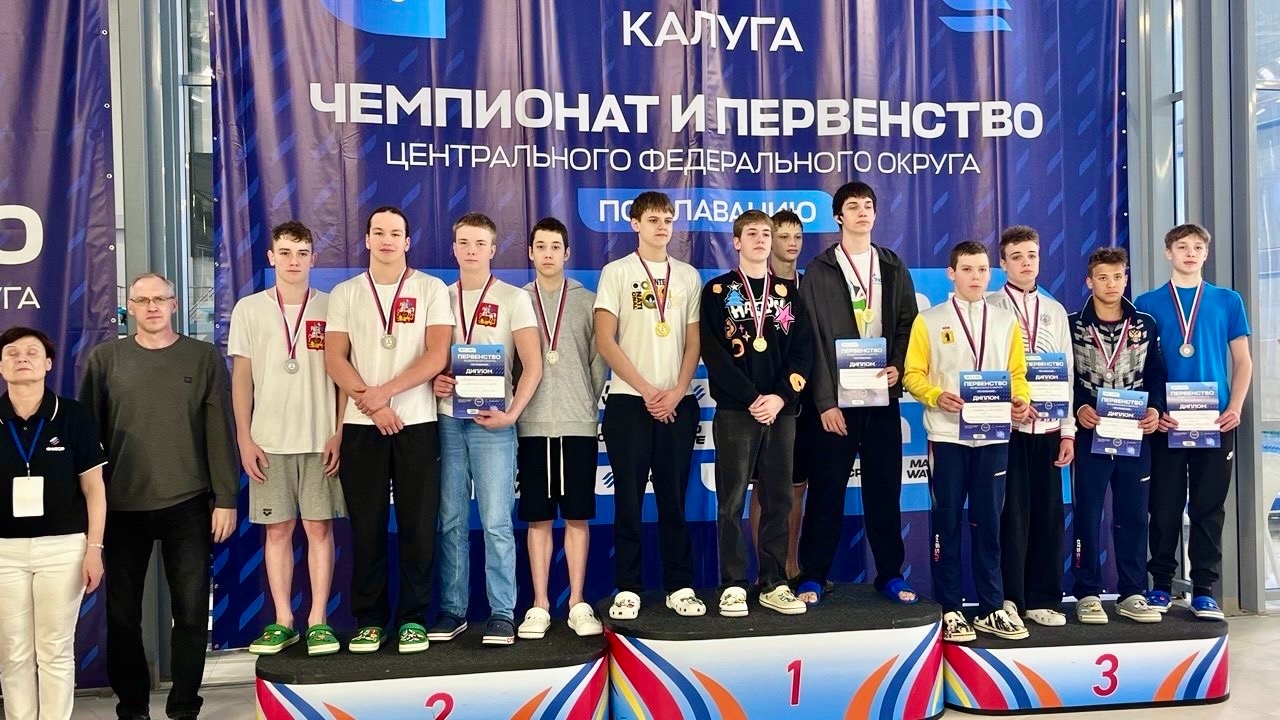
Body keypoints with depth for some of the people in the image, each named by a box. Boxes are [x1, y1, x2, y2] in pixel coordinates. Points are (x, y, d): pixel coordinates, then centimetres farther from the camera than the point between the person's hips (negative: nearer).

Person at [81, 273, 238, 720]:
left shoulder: (204, 357, 4)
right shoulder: (105, 359, 6)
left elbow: (220, 432, 1)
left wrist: (225, 498, -4)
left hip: (188, 505, -1)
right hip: (121, 507, 1)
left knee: (191, 610, 3)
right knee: (122, 613, 8)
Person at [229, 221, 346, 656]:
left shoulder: (330, 308, 5)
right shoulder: (249, 309, 6)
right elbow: (241, 378, 6)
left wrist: (340, 433, -3)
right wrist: (244, 438, 0)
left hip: (320, 439, -1)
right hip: (269, 440, 1)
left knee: (319, 527, 1)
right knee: (277, 529, 5)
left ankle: (319, 620, 9)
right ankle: (282, 621, 15)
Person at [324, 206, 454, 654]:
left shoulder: (430, 289, 5)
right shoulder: (345, 294, 10)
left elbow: (437, 355, -6)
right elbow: (334, 359, 1)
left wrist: (385, 391, -14)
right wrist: (370, 405, -11)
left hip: (417, 423, -1)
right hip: (361, 425, 1)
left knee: (418, 525, 1)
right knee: (367, 527, 5)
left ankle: (413, 619, 11)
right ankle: (369, 619, 15)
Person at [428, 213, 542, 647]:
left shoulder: (513, 298, 4)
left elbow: (533, 366, -2)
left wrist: (512, 413, -13)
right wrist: (434, 381, -5)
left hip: (492, 422, -3)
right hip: (446, 420, 3)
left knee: (496, 522, -4)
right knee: (450, 521, 6)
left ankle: (502, 613, 4)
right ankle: (452, 610, 15)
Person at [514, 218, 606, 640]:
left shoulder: (587, 301, 6)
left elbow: (598, 360, 6)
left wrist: (589, 405, 2)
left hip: (578, 424, 0)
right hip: (532, 425, 0)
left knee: (577, 516, 4)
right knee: (538, 519, 5)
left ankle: (578, 605, 13)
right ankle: (539, 607, 13)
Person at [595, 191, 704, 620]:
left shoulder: (688, 276, 12)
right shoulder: (616, 272, 3)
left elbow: (693, 341, 9)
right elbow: (605, 340, -4)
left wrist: (677, 391, -6)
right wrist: (646, 390, -9)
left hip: (678, 402, 3)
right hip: (629, 400, -2)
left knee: (674, 497, 7)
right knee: (629, 498, 0)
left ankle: (680, 587, 14)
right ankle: (627, 589, 9)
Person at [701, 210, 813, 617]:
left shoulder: (788, 291, 14)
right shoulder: (718, 290, 4)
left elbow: (803, 350, 5)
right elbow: (713, 353, -6)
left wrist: (781, 397, -10)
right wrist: (752, 399, -13)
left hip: (781, 409, 3)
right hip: (735, 411, -3)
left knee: (778, 500, 5)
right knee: (731, 502, -1)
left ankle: (774, 584, 13)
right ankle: (733, 585, 6)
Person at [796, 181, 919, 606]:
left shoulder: (893, 267, 12)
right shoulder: (819, 271, 1)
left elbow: (907, 324, 11)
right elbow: (812, 339, -4)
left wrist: (898, 367, -7)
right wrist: (825, 401, -10)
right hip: (837, 397, -3)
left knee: (885, 489, 8)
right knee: (826, 490, 1)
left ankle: (890, 575, 18)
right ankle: (813, 577, 11)